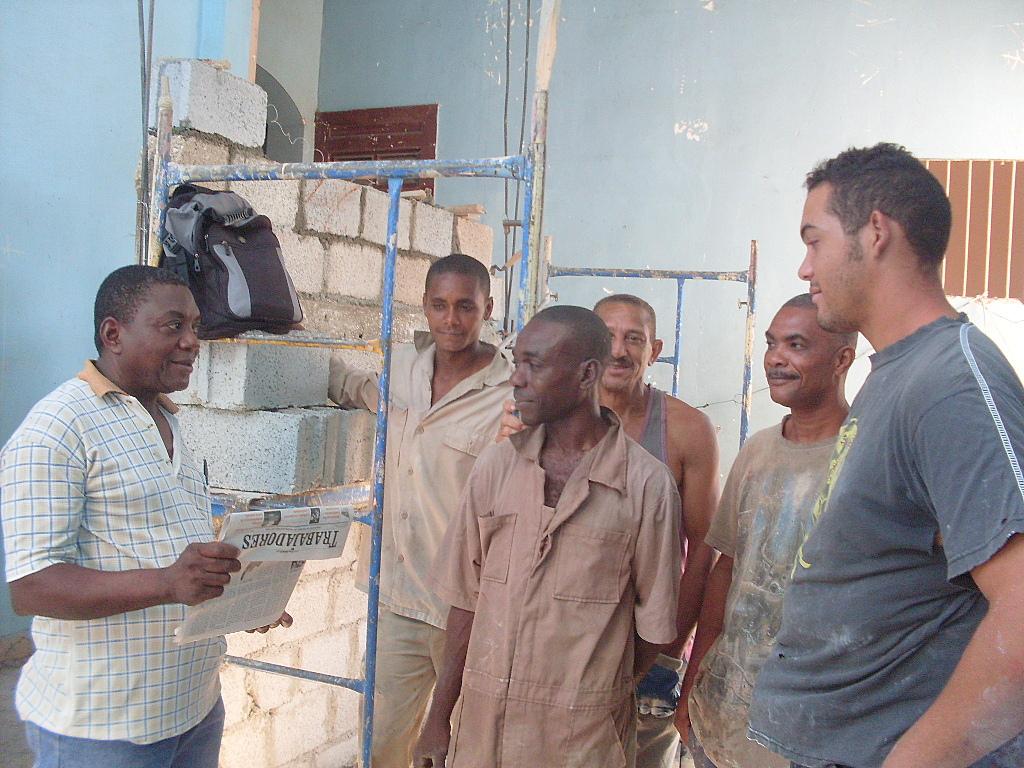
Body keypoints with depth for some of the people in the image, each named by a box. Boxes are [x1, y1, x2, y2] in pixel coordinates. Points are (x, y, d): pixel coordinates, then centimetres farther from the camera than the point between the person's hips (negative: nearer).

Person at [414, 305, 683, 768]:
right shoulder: (496, 465, 0)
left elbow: (654, 624, -3)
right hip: (484, 720, 3)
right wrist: (439, 717, 4)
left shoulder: (647, 484, -11)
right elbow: (467, 599, 3)